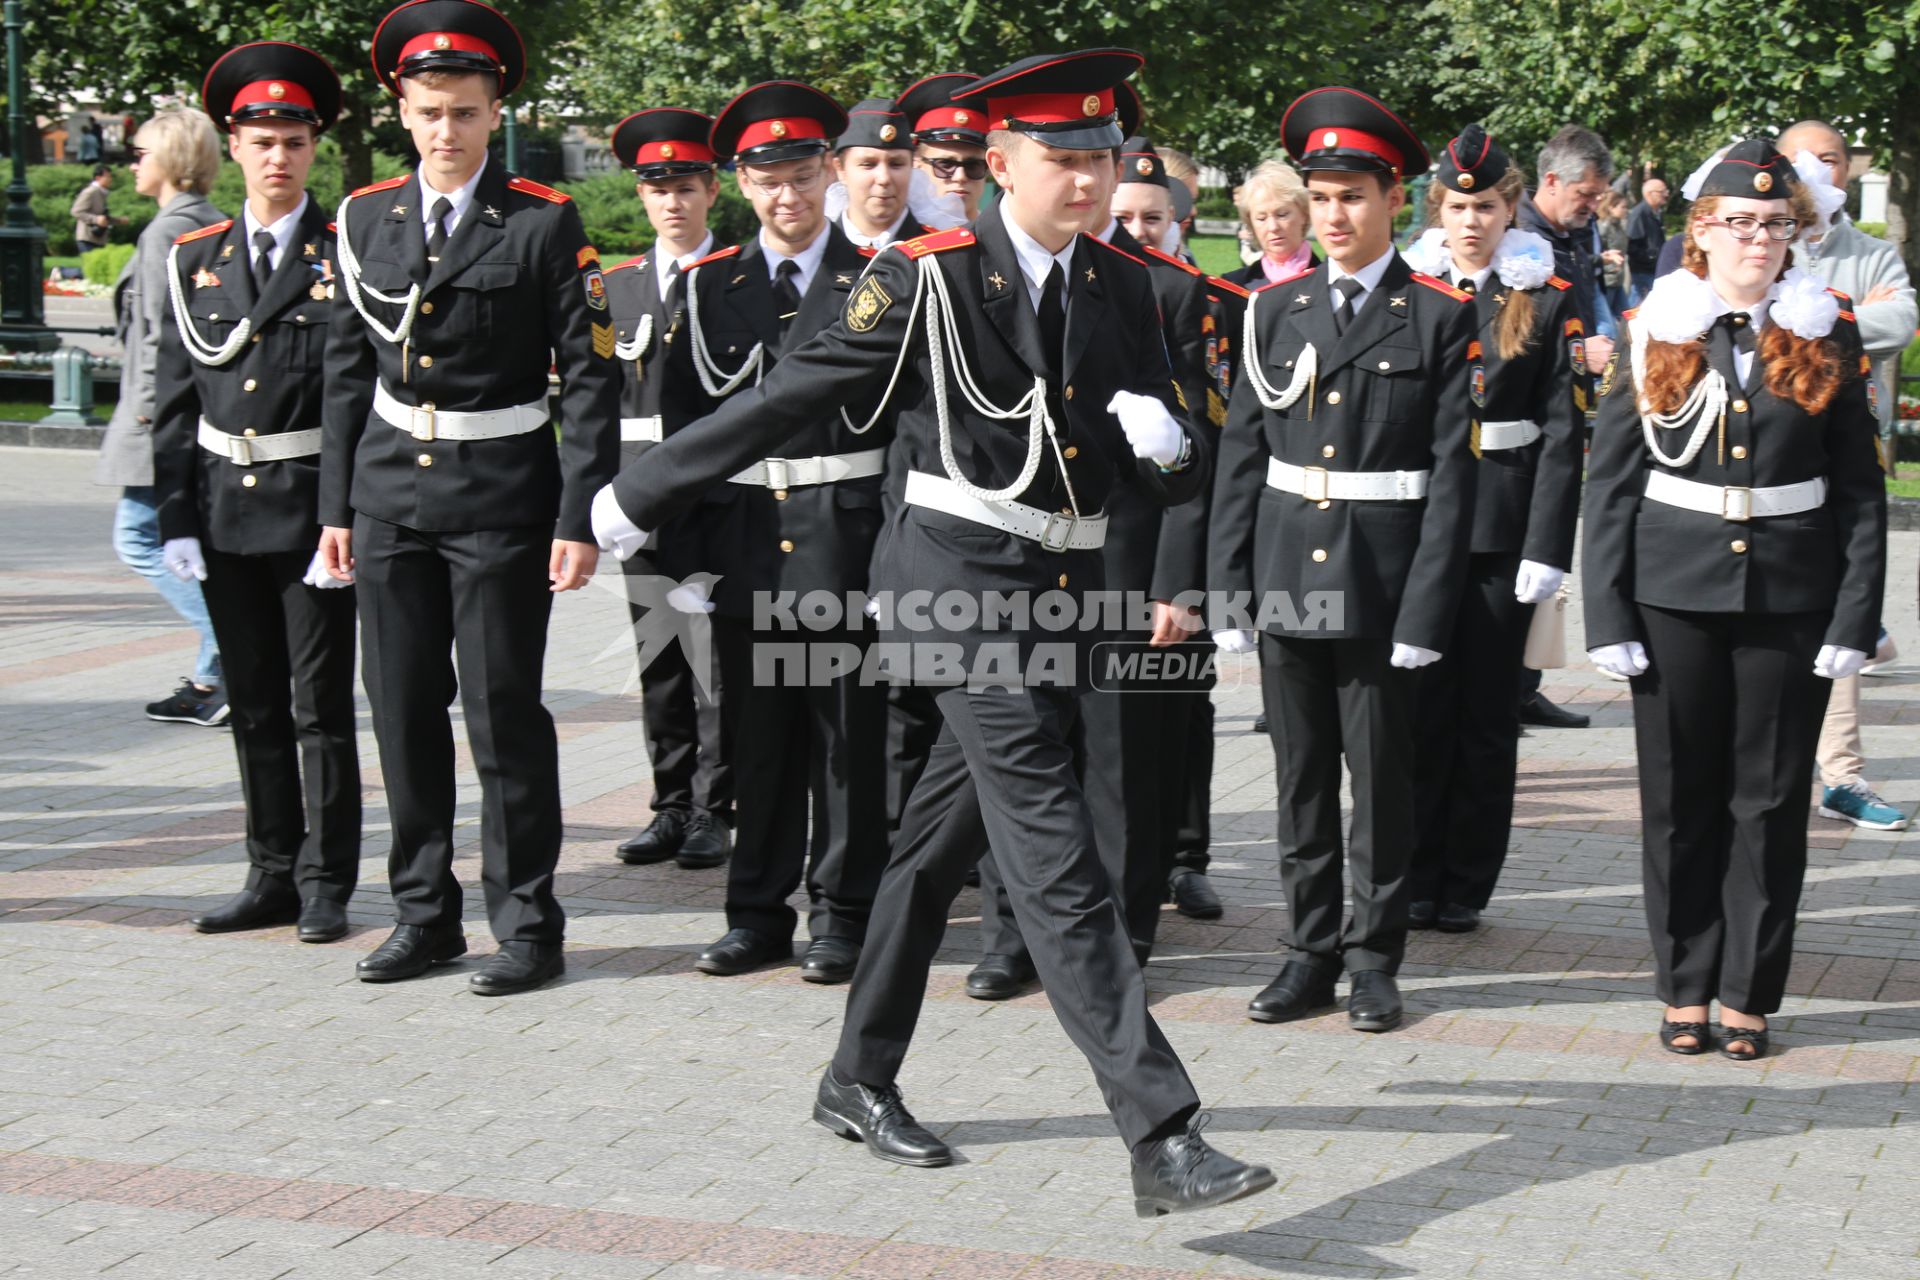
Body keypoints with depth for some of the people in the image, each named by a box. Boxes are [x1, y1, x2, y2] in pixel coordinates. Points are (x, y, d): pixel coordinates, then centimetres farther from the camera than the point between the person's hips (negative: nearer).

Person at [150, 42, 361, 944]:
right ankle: (274, 875, 21)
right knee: (254, 706, 11)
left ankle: (326, 884, 11)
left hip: (312, 507, -4)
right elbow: (176, 397, 8)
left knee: (320, 706, 2)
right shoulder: (195, 259, 8)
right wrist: (177, 518, 2)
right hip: (225, 512, 4)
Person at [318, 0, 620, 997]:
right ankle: (424, 914, 21)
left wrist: (581, 519, -12)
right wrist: (336, 505, 10)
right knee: (405, 713, 9)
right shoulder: (365, 218, 8)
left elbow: (590, 378, -6)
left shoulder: (546, 224, -4)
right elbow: (348, 371, 13)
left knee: (504, 712, -1)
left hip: (501, 501, -4)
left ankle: (527, 924, 10)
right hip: (389, 498, 4)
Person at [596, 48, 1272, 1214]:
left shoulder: (1123, 287, 8)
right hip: (963, 578, -6)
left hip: (1066, 583, 6)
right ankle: (1163, 1137, -18)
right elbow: (790, 397, -3)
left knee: (946, 836, 16)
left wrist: (1168, 447, -13)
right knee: (1054, 850, -14)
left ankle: (862, 1077, 31)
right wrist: (642, 496, 2)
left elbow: (1177, 476, 12)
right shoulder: (932, 277, -8)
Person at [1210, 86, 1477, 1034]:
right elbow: (1240, 453, 8)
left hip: (1382, 586, -3)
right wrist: (1229, 587, 2)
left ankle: (1374, 956, 17)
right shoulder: (1275, 309, 8)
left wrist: (1427, 607, -11)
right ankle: (1311, 950, 21)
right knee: (1300, 777, 10)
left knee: (1382, 777, 5)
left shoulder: (1441, 317, -3)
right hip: (1287, 580, 4)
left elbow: (1452, 470, -6)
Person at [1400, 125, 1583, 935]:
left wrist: (1547, 547, -10)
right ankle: (1413, 882, 14)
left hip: (1502, 526, -1)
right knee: (1419, 703, 4)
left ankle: (1465, 887, 15)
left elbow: (1563, 433, -2)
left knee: (1487, 711, 6)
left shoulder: (1548, 300, 2)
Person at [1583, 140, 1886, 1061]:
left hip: (1789, 597, 0)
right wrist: (1607, 616, -5)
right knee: (1680, 800, 7)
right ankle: (1686, 987, 19)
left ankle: (1747, 993, 16)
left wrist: (1856, 618, -5)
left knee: (1770, 801, 6)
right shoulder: (1658, 334, 2)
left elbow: (1859, 489, 2)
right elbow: (1610, 483, 1)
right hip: (1675, 595, 0)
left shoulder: (1827, 337, 3)